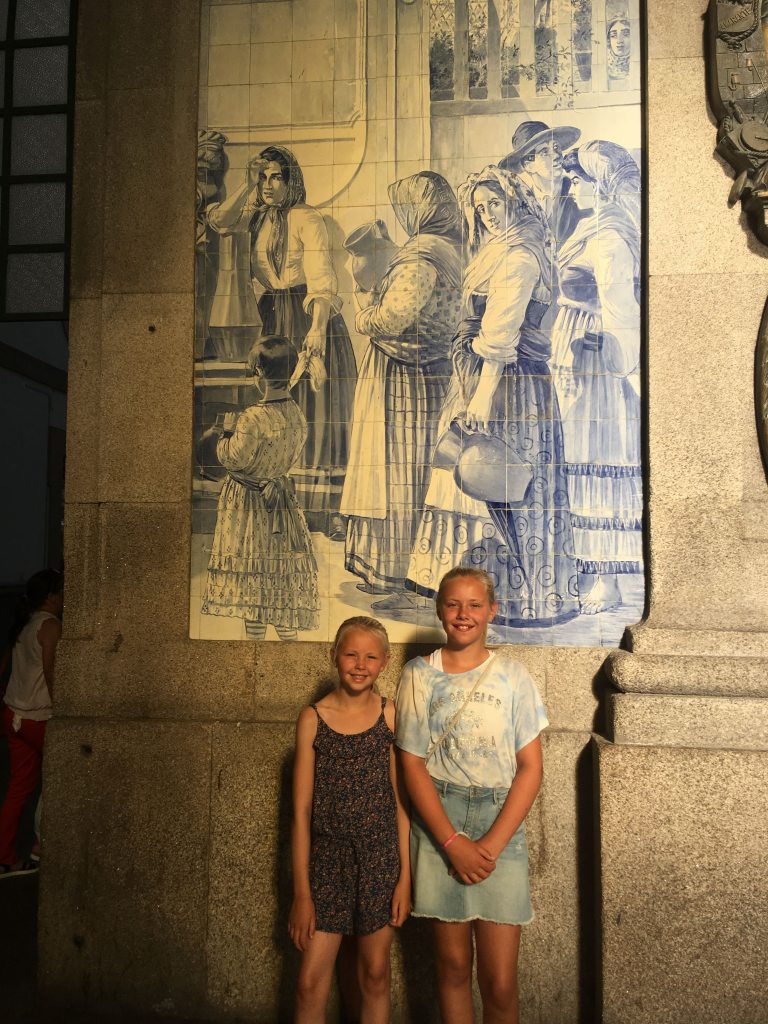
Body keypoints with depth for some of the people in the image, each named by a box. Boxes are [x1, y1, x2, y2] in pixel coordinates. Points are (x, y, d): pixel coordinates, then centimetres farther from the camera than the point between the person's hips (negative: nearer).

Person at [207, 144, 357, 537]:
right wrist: (248, 185, -3)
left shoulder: (307, 218, -9)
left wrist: (317, 329, -32)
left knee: (317, 413, -8)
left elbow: (321, 276, -20)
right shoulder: (258, 217, 14)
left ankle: (329, 509, -6)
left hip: (309, 317, -7)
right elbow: (219, 221, 0)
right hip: (274, 320, 7)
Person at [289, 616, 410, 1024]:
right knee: (310, 983, 0)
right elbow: (301, 810, -1)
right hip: (328, 857, 0)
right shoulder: (313, 718, -3)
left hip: (382, 857, 0)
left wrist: (405, 875, -1)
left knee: (375, 975, 12)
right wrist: (301, 891, -1)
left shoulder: (390, 714, -2)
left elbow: (400, 799, 1)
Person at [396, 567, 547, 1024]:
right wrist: (453, 842, -10)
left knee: (499, 982, -1)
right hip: (438, 826, 1)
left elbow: (531, 768, -1)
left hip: (500, 828, 0)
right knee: (454, 966, 10)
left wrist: (492, 844, -10)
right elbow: (413, 765, -1)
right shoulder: (419, 675, 2)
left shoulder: (513, 677, 1)